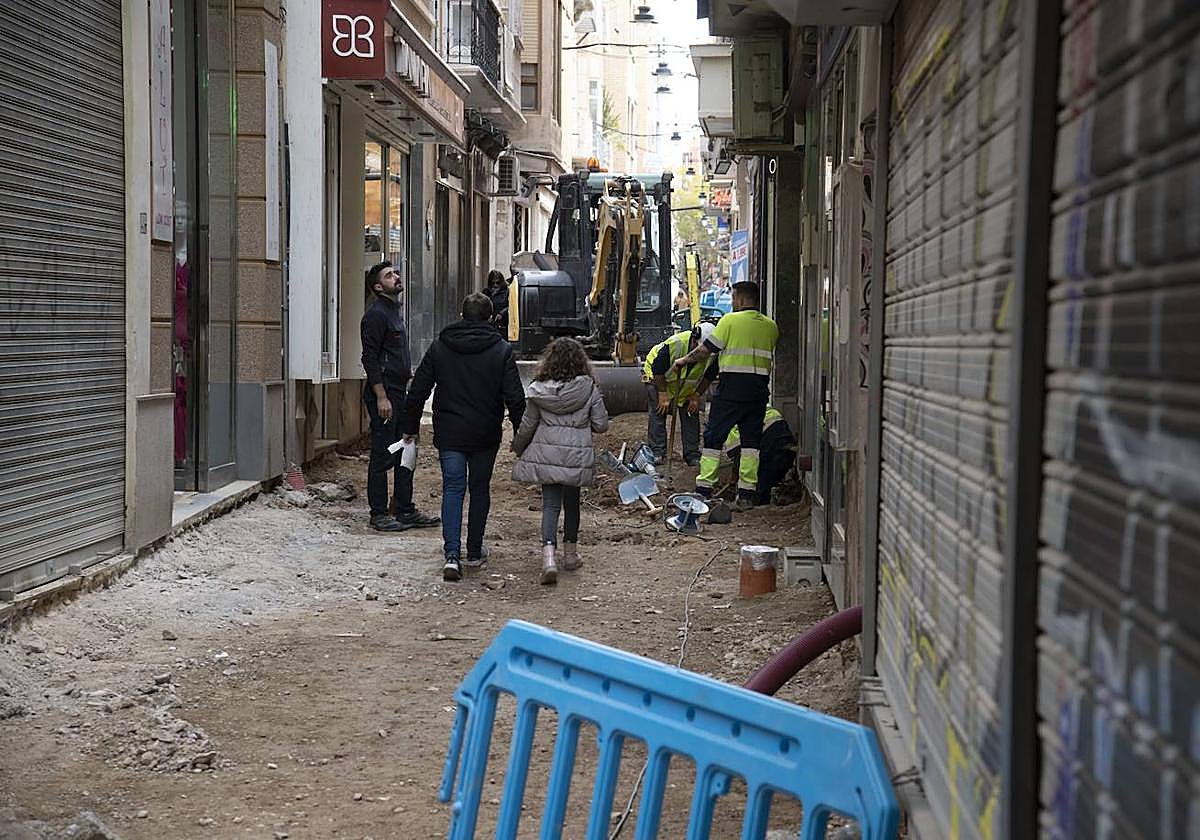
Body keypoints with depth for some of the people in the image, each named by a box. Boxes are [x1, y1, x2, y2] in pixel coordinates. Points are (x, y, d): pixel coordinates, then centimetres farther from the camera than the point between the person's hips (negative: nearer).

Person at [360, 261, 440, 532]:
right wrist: (381, 397, -21)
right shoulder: (376, 314, -12)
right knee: (383, 456, -4)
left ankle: (405, 510, 20)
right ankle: (379, 514, 3)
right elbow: (370, 359, -17)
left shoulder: (396, 311, 17)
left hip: (399, 392, 10)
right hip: (383, 394, -10)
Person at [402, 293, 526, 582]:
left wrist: (411, 427, 12)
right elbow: (515, 398, -7)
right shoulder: (502, 350, -4)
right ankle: (474, 552, 22)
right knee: (480, 490, 14)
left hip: (448, 433, 1)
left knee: (452, 488, 1)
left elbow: (418, 390, 4)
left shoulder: (439, 346, 2)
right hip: (485, 437, 0)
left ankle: (452, 554, -14)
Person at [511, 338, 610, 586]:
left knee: (550, 504, 2)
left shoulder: (539, 390, -6)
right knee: (571, 502, 17)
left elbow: (527, 425, 1)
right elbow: (601, 424, -3)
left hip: (547, 455, 0)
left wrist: (518, 448, 19)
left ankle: (549, 555, -16)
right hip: (578, 456, 0)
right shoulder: (589, 388, -7)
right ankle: (570, 554, 29)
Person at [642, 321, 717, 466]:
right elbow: (658, 370, -27)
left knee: (691, 416, 0)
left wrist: (697, 396, -8)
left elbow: (709, 376, -7)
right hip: (657, 378, -4)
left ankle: (692, 456, 4)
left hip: (688, 386, 4)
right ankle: (657, 453, -6)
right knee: (657, 414, -10)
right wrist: (663, 395, -22)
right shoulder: (674, 344, -39)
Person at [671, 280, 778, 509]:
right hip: (759, 388, 4)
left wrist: (684, 361, 14)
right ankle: (747, 493, 6)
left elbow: (706, 349, -1)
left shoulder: (730, 320, -5)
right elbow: (769, 356, 16)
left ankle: (704, 488, 3)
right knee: (751, 439, 8)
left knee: (714, 436, 4)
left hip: (732, 387, -4)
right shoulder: (771, 326, 10)